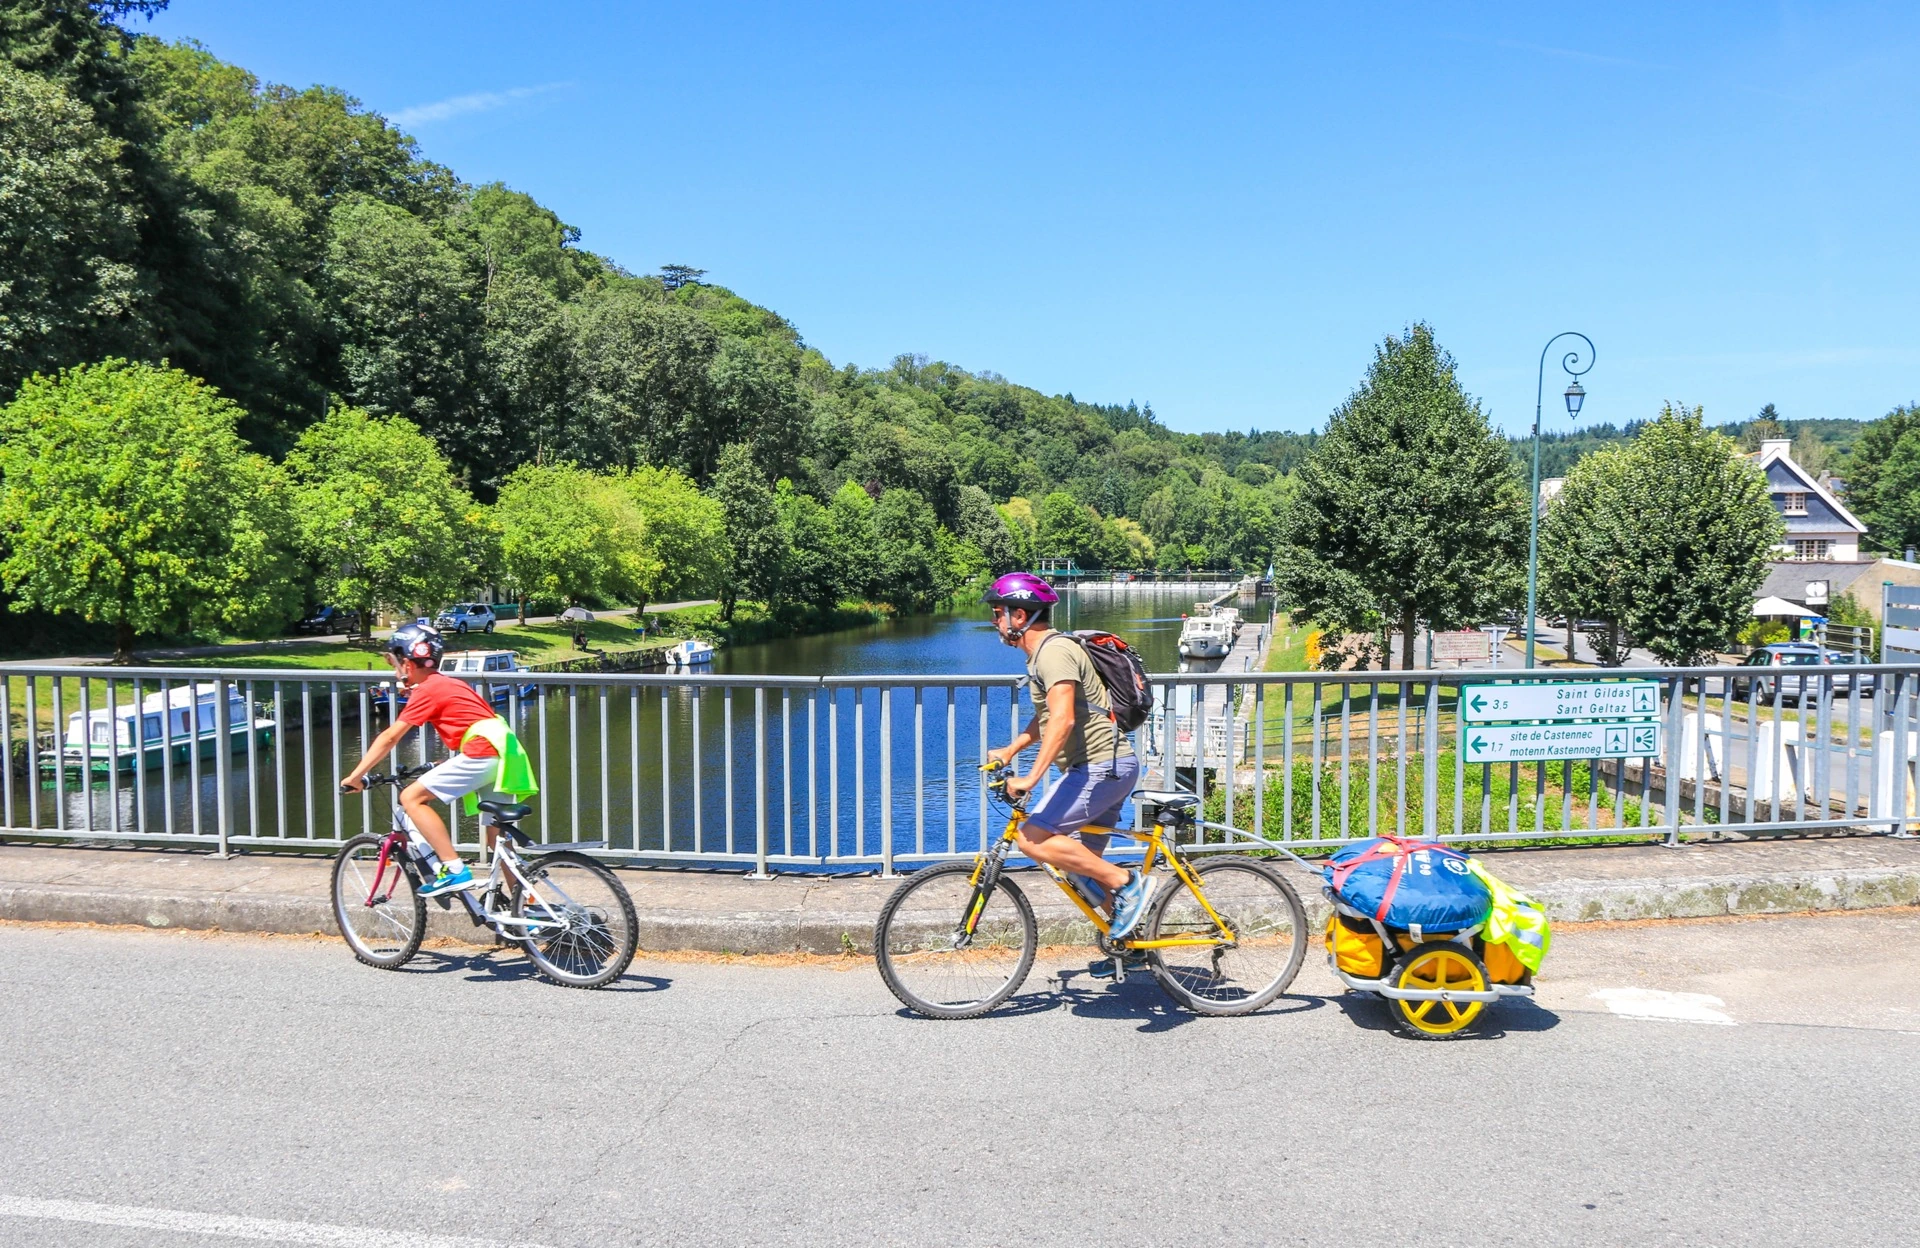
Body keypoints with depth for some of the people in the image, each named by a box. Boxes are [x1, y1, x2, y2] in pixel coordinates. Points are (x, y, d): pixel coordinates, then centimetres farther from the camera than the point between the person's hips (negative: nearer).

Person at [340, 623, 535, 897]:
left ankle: (454, 869, -13)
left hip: (483, 752, -9)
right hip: (505, 753, 9)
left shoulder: (428, 690, -3)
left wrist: (355, 776, 2)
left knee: (411, 798, -6)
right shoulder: (448, 683, 24)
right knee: (497, 838, 16)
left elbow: (389, 738, -3)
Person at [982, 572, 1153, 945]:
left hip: (1101, 766, -11)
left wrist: (1031, 778, -33)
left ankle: (1126, 882, -12)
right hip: (1110, 765, 11)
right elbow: (1046, 715, 29)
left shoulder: (1054, 651, -16)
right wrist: (1010, 750, 20)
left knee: (1033, 839, -18)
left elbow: (1063, 720, -29)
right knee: (1084, 865, 15)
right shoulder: (1044, 651, 17)